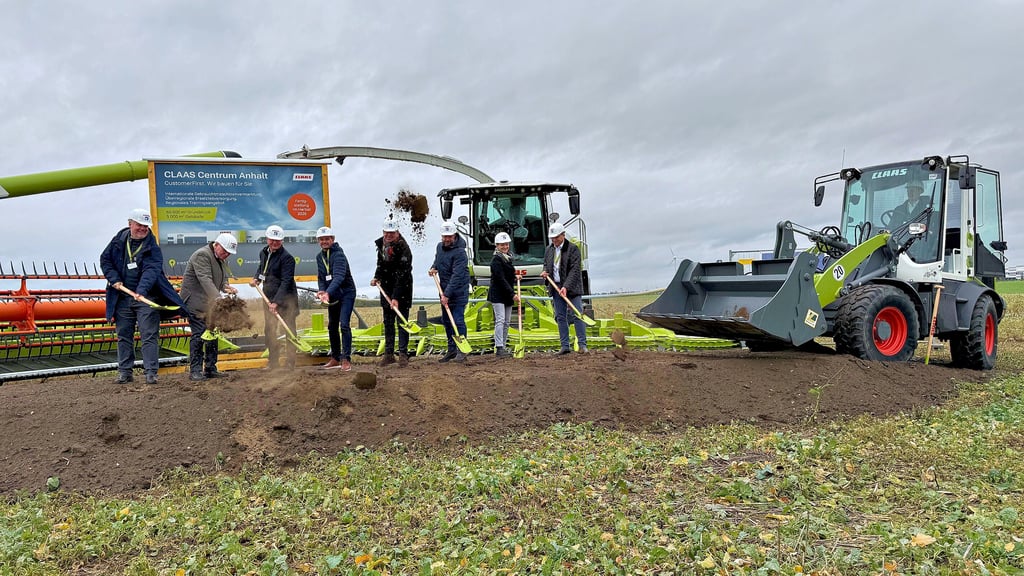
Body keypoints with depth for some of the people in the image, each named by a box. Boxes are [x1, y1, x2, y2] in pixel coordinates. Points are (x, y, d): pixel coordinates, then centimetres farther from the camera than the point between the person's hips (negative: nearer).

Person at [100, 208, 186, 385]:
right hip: (122, 298, 4)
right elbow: (105, 259, 13)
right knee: (123, 336, 10)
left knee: (149, 336, -5)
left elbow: (151, 270, -21)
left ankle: (150, 372, -2)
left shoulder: (152, 247, -7)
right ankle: (125, 371, 19)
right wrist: (114, 279, -2)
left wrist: (142, 290, -36)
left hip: (146, 298, -4)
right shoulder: (119, 240, 5)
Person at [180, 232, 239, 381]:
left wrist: (226, 287, -7)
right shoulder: (202, 255, -18)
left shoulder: (220, 259, 12)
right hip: (195, 302, -10)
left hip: (210, 304, 10)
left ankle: (210, 368, 19)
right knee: (199, 335, -11)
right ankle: (195, 370, -5)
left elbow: (222, 279, 17)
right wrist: (218, 298, -40)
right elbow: (205, 280, -29)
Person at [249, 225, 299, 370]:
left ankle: (290, 363, 3)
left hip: (285, 299, -8)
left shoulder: (287, 258, -16)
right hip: (268, 297, 8)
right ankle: (272, 362, 23)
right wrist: (257, 278, 11)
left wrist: (276, 302, -28)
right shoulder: (264, 252, 9)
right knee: (269, 331, 12)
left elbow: (286, 282, -22)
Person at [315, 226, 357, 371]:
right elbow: (321, 277, 10)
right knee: (332, 327, 13)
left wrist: (328, 292, -44)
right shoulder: (320, 257, 6)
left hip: (346, 293, -8)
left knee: (344, 324, -16)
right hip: (332, 295, 8)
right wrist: (322, 291, -10)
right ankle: (335, 358, 24)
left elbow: (339, 276, -32)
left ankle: (346, 359, -13)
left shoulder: (338, 254, -19)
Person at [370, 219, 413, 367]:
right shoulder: (380, 243, 3)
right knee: (388, 321, 10)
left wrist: (396, 297, -30)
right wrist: (376, 277, 7)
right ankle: (389, 354, 18)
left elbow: (402, 276, -26)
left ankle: (403, 354, 4)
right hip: (386, 287, 7)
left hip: (402, 289, -7)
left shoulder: (403, 248, -21)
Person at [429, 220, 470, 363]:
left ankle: (461, 351, 1)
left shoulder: (459, 252, -20)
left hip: (458, 291, -8)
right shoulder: (440, 246, 6)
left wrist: (447, 294, -27)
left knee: (458, 320, -8)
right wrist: (433, 268, 4)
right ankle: (451, 350, 23)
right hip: (445, 290, 8)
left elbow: (457, 276, -25)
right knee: (446, 320, 12)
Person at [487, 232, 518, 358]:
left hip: (507, 295, 9)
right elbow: (501, 279, -19)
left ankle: (503, 347, 13)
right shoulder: (496, 260, -12)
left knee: (506, 322, 8)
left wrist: (515, 277, 13)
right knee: (500, 320, -13)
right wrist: (512, 294, -22)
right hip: (497, 294, -9)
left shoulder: (508, 258, 16)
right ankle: (499, 348, -14)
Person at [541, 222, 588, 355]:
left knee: (577, 315, -7)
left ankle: (582, 345, -2)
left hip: (572, 288, -5)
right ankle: (565, 346, 11)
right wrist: (545, 272, 2)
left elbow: (575, 270, -16)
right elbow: (546, 264, 26)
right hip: (556, 288, 5)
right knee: (560, 317, 6)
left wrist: (566, 287, -25)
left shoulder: (573, 248, -8)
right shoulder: (548, 249, 10)